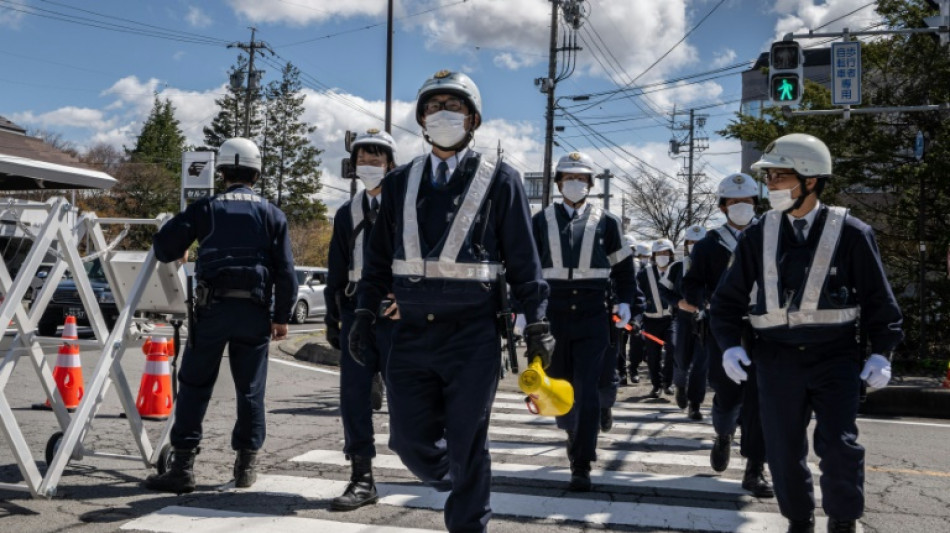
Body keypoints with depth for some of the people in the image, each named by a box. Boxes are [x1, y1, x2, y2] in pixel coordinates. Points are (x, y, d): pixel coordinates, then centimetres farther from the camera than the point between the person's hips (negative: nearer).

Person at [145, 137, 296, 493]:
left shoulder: (205, 209, 6)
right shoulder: (272, 214, 9)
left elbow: (163, 247, 3)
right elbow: (285, 271, 3)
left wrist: (185, 247, 25)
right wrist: (282, 317, 9)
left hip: (213, 307, -1)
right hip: (254, 311, 1)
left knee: (194, 386, 5)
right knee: (250, 390, 10)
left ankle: (182, 465, 2)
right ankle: (246, 465, 14)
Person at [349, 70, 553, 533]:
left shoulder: (500, 181, 2)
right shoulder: (400, 182, 12)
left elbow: (524, 262, 0)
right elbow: (379, 256, 14)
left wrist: (537, 325, -4)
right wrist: (364, 314, 6)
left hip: (472, 334, -4)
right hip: (410, 332, 4)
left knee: (466, 445, 1)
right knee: (409, 439, 7)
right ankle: (460, 486, 37)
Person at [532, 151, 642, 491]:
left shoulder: (605, 222, 5)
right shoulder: (542, 221, 6)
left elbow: (623, 266, 10)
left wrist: (626, 302, 0)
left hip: (592, 317, -1)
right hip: (553, 316, 2)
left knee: (587, 390, -7)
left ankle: (581, 466, -3)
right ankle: (577, 437, 38)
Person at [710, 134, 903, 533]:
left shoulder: (850, 234, -4)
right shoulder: (757, 236, 3)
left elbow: (878, 299, 1)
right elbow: (728, 298, 7)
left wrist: (881, 352, -7)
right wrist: (729, 344, -6)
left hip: (835, 357, -2)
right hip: (777, 358, 3)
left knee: (839, 446, -7)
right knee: (784, 450, 7)